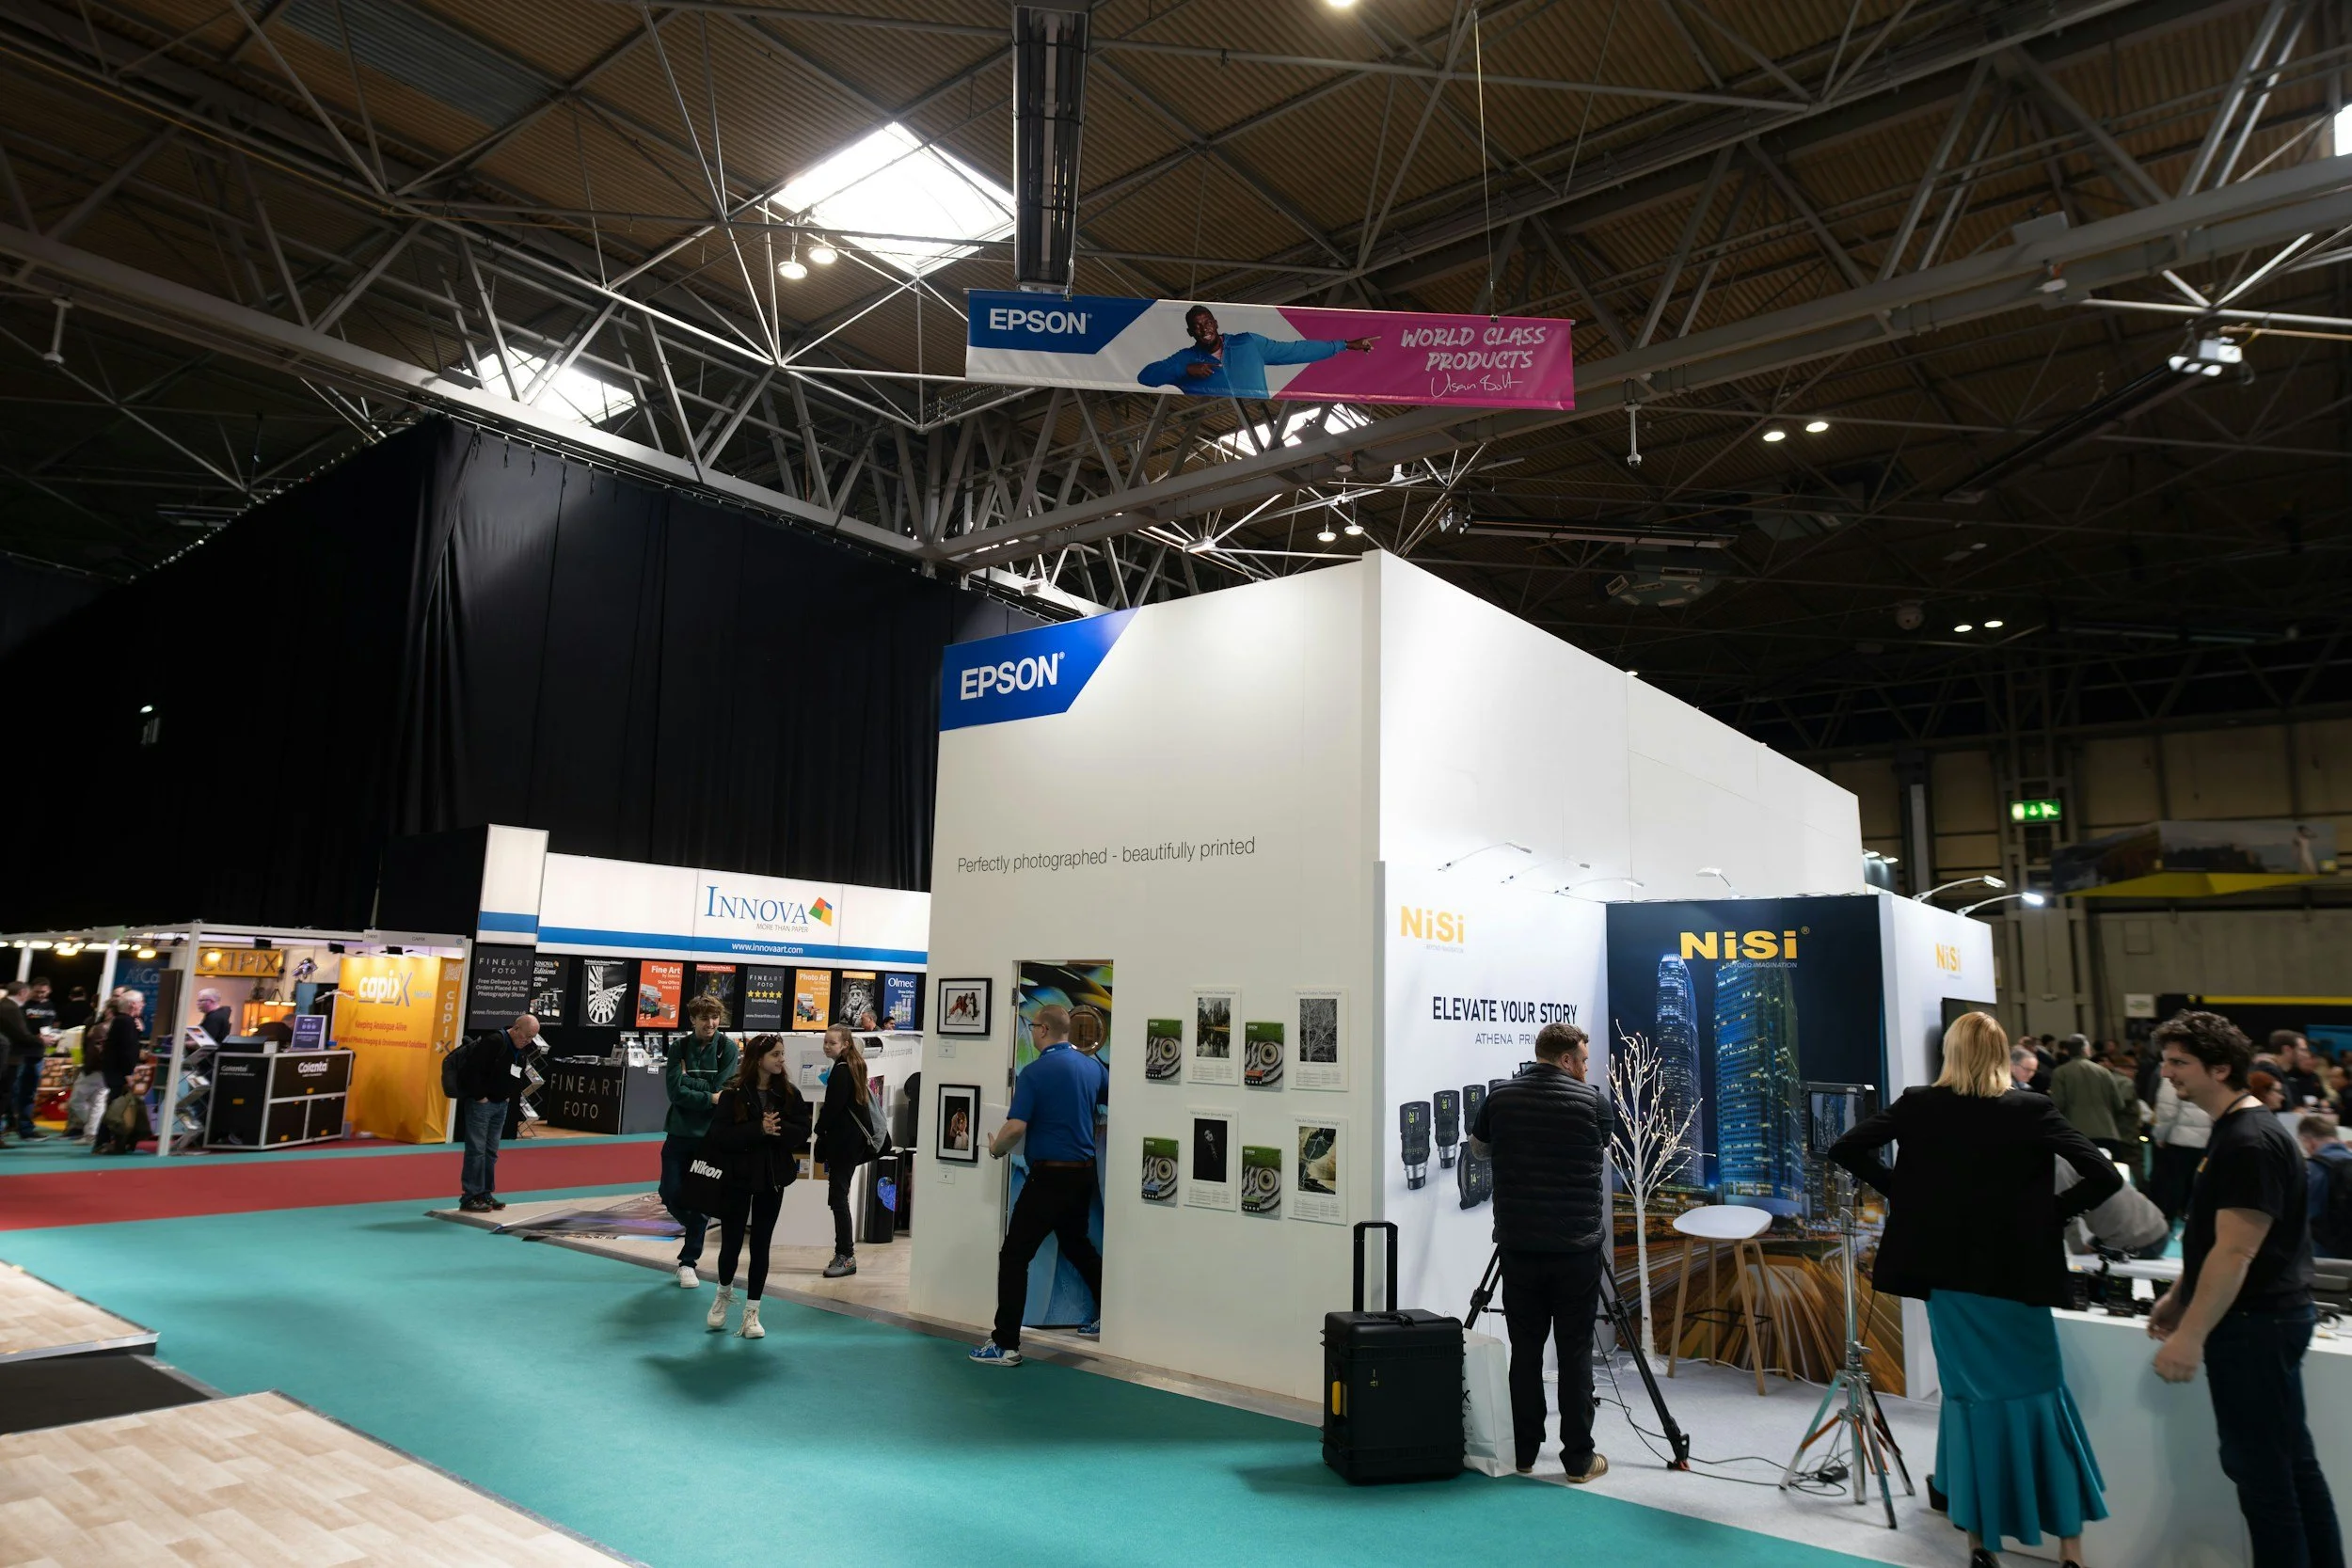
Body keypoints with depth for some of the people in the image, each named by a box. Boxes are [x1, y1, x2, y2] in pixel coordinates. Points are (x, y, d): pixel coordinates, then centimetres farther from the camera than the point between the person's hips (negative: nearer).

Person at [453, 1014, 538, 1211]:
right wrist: (480, 1097, -18)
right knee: (476, 1150, -6)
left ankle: (485, 1194, 19)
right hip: (480, 1103, -8)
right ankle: (470, 1197, -1)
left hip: (501, 1105, 8)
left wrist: (509, 1096, 10)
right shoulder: (494, 1042, -20)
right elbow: (472, 1070, -24)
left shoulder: (521, 1050, 8)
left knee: (491, 1152, 12)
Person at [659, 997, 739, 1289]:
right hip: (679, 1132, 2)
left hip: (712, 1134, -2)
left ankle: (688, 1261, 16)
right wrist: (709, 1097, -19)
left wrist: (688, 1079, -12)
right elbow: (675, 1091, -11)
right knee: (671, 1194, 4)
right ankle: (695, 1226, 36)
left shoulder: (727, 1048, -5)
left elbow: (721, 1089, -13)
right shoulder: (679, 1049, -1)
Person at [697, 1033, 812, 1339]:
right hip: (738, 1177, -2)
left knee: (760, 1244, 6)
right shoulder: (733, 1094, -9)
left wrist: (779, 1128, -23)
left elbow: (802, 1133, -4)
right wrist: (758, 1129, -26)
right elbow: (721, 1135, -16)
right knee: (731, 1242, 5)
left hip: (773, 1178, 2)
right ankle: (724, 1293, 36)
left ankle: (751, 1312, 17)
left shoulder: (789, 1094, -1)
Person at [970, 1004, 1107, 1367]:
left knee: (1014, 1256, 0)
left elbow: (1016, 1127, -20)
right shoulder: (1091, 1066, 4)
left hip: (1048, 1176, -7)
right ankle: (1104, 1316, 36)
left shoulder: (1034, 1072, -15)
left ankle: (1006, 1344, -2)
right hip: (1083, 1173, 7)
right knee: (1077, 1244, 26)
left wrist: (995, 1148, 0)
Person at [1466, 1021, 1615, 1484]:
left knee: (1525, 1351, 9)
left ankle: (1522, 1453, 16)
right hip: (1578, 1248, -2)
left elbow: (1478, 1149, 19)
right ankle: (1579, 1459, 12)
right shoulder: (1593, 1102, -4)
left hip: (1519, 1246, 2)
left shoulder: (1500, 1098, 2)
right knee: (1575, 1353, 5)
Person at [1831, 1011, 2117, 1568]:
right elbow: (2105, 1178, -14)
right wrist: (2052, 1212, -1)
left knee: (1969, 1400, 13)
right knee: (2042, 1399, 12)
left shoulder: (1918, 1106, -4)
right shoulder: (2035, 1110, -8)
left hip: (1947, 1277, 2)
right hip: (2016, 1277, -1)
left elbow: (1845, 1149, -3)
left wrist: (1899, 1188, 6)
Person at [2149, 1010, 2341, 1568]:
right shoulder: (2232, 1131, 11)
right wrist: (2178, 1297, 20)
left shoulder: (2249, 1142, -21)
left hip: (2255, 1324, -10)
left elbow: (2236, 1251, -25)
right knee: (2292, 1463, 17)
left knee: (2260, 1466, -1)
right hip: (2267, 1318, 10)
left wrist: (2191, 1333, -25)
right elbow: (2214, 1239, 19)